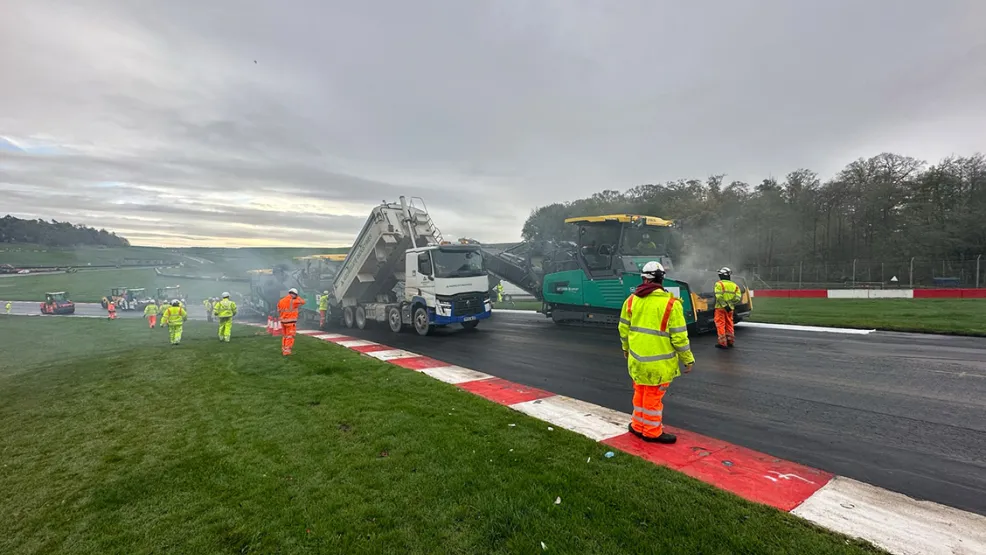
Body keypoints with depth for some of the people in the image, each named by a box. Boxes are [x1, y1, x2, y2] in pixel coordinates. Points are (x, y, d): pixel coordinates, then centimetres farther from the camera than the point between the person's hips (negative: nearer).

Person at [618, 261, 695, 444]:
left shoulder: (631, 300, 0)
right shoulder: (670, 304, -14)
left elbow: (624, 328, 9)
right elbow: (679, 336, -12)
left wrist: (626, 348, 24)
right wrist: (688, 360, 0)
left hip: (637, 358, 5)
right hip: (659, 362, -5)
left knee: (640, 393, 20)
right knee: (653, 396, 9)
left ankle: (638, 426, 33)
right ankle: (652, 432, 24)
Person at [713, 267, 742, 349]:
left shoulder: (719, 284, -8)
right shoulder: (734, 285, 9)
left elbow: (719, 297, -20)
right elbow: (737, 298, -1)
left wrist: (724, 305, -19)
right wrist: (730, 304, 0)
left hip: (720, 308, -6)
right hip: (730, 308, 6)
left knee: (720, 325, -1)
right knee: (729, 324, 17)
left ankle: (722, 343, -1)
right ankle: (730, 341, 25)